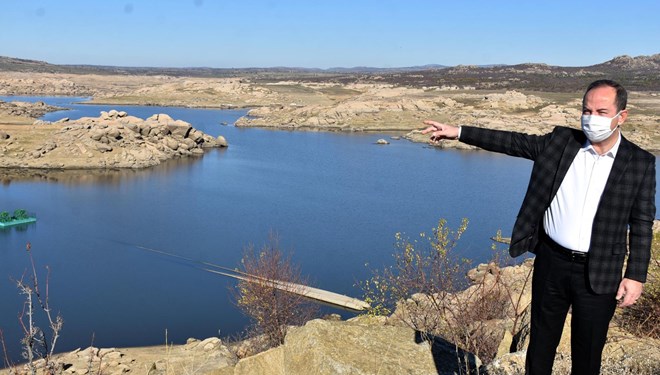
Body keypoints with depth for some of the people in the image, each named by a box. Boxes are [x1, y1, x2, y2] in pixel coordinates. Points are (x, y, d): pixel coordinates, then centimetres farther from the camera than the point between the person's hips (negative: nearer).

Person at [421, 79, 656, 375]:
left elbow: (642, 224, -3)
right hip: (551, 262, 2)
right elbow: (513, 142, 1)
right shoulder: (561, 141, -1)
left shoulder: (641, 163, -6)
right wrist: (458, 132, -3)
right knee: (541, 340, 16)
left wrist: (636, 276, -7)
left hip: (598, 274, -1)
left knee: (588, 350, 13)